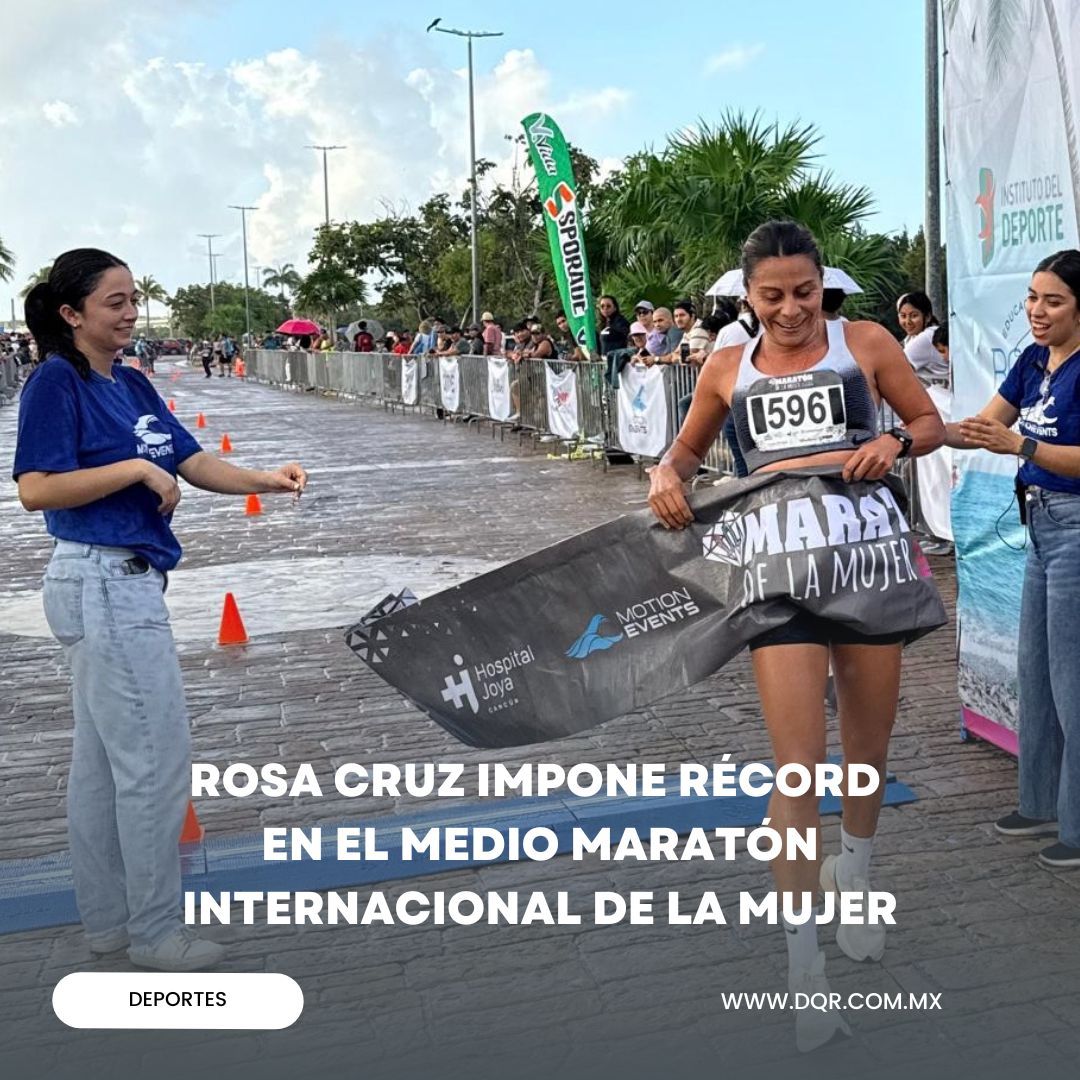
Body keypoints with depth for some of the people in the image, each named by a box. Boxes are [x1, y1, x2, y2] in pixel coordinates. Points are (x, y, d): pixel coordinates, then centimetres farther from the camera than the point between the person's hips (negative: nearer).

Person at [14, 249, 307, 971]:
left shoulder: (133, 384, 13)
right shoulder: (56, 381, -11)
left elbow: (195, 462, 6)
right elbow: (36, 488, -18)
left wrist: (265, 480, -9)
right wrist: (137, 468, -18)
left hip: (128, 583, 9)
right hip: (103, 584, -9)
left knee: (104, 759, 15)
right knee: (157, 757, -4)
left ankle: (108, 919, 26)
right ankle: (155, 931, 9)